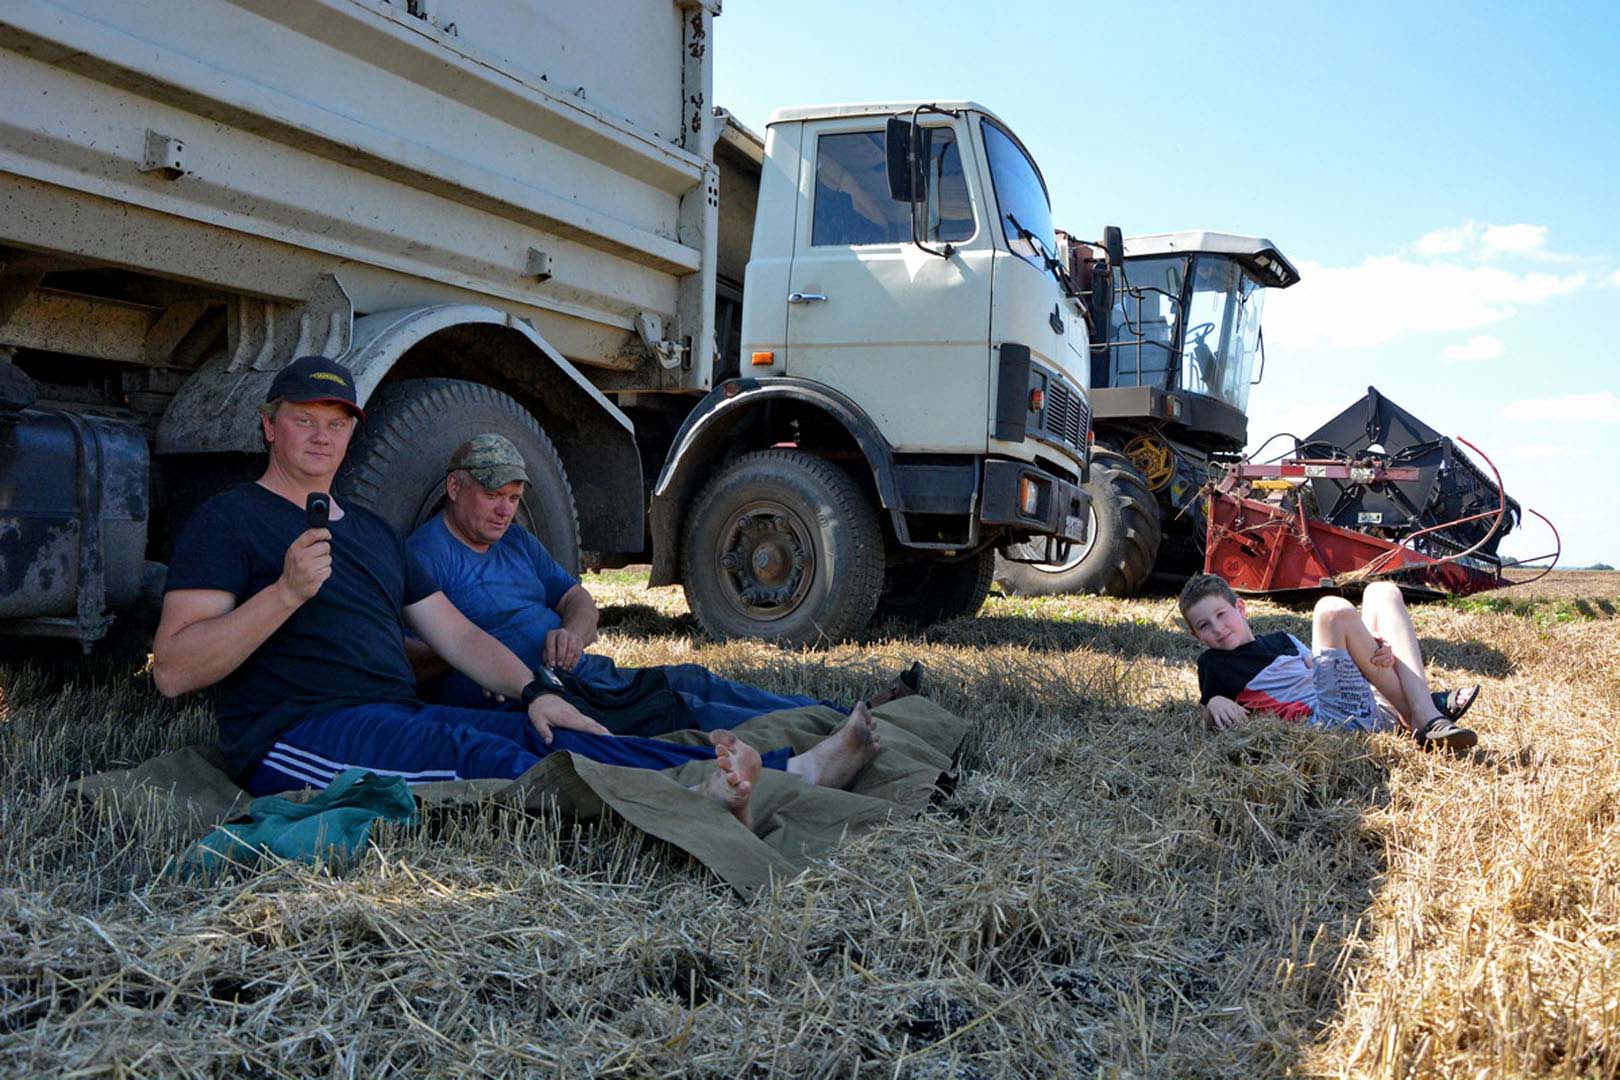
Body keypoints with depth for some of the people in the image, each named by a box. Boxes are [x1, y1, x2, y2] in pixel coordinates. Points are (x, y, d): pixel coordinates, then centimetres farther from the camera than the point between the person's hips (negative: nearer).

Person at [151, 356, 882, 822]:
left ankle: (786, 773, -24)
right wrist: (286, 590, -20)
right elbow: (172, 670, -8)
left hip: (399, 720, 6)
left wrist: (531, 690, 2)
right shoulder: (230, 521, 3)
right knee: (465, 751, -33)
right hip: (296, 737, -6)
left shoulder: (371, 532, 24)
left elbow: (456, 633, 20)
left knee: (553, 737, -14)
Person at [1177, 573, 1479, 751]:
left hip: (1374, 703, 8)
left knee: (1382, 591, 10)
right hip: (1333, 717, -8)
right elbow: (1209, 720, 7)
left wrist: (1373, 653, 1)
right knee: (1333, 610, -19)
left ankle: (1422, 707, -11)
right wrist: (1215, 703, -17)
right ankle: (1424, 715, -18)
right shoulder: (1214, 664, 12)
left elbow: (1320, 669, 21)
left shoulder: (1282, 640, 29)